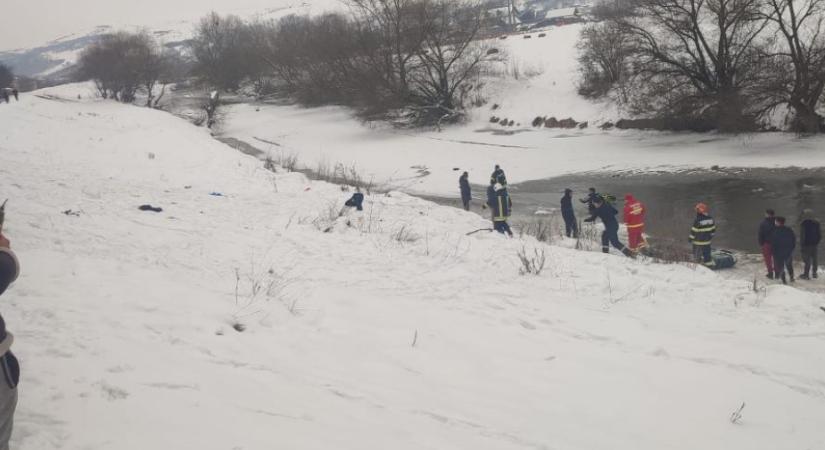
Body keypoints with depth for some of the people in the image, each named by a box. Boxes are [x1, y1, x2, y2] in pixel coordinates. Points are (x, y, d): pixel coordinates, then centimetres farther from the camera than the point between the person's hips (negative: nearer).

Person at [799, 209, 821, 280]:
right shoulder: (817, 223, 4)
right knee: (814, 259, 14)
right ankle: (814, 273, 21)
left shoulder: (803, 224, -14)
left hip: (807, 244, -6)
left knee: (807, 259, -3)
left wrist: (801, 243, -6)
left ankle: (806, 274, -1)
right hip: (815, 243, 6)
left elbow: (802, 235, -14)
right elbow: (820, 233, 10)